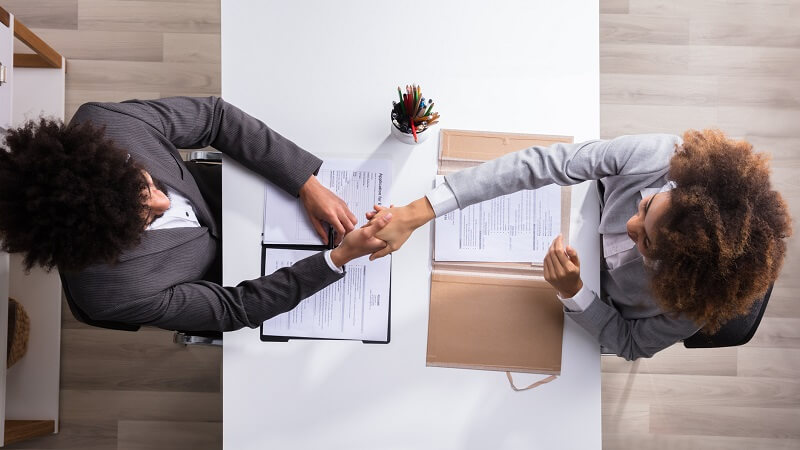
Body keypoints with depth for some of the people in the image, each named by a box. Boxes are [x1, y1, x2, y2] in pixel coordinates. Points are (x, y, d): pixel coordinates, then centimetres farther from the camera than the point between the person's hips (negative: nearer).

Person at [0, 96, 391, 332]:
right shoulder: (114, 294, -40)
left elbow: (216, 115, -24)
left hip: (212, 198, 4)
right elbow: (236, 308, -29)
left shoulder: (99, 122, -34)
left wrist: (308, 184, -29)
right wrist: (339, 257, -38)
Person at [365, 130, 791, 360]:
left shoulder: (697, 303, -39)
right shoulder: (658, 155, -40)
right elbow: (539, 163, -42)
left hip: (595, 306, -1)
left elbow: (631, 344, -22)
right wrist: (416, 213, -48)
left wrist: (572, 292, -43)